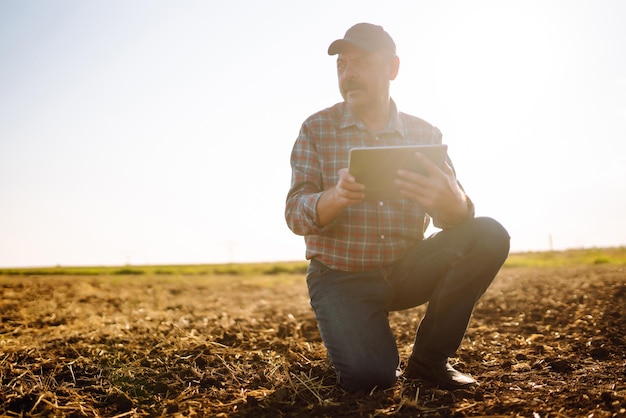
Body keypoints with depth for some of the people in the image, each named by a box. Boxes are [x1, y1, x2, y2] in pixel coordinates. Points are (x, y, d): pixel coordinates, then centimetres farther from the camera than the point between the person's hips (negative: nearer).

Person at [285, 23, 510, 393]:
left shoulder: (425, 134, 1)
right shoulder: (317, 129, -4)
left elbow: (454, 216, -8)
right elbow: (296, 214, -12)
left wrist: (452, 203, -35)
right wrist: (337, 197, -36)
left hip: (406, 269, 3)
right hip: (342, 276, -3)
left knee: (488, 234, -20)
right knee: (369, 376, -26)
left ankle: (429, 359, -4)